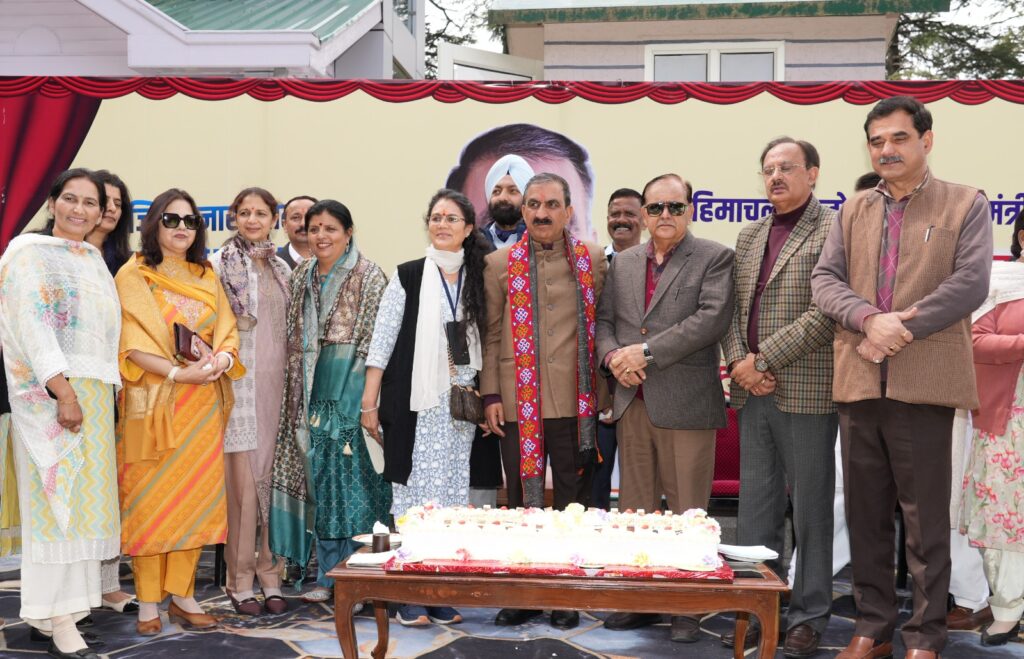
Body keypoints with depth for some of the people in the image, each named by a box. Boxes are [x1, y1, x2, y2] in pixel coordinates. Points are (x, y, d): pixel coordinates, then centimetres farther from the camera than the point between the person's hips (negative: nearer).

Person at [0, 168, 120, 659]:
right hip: (49, 392, -7)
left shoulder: (94, 259, 18)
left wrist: (105, 392, 11)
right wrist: (63, 390, -21)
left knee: (81, 496, 6)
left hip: (94, 392, 7)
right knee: (58, 495, -7)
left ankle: (46, 608, 14)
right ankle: (59, 619, -3)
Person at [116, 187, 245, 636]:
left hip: (202, 403, 4)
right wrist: (177, 372, -21)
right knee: (151, 498, -1)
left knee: (196, 496, 5)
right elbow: (131, 344, -9)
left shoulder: (207, 276, 14)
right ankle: (148, 602, 8)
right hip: (153, 400, -4)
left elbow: (227, 330, 8)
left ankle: (182, 595, 15)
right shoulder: (133, 275, -1)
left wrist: (221, 359, -13)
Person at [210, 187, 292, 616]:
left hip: (275, 381, 5)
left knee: (271, 475, 5)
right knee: (242, 477, -5)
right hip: (238, 381, -5)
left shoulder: (282, 269, 16)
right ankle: (240, 579, 4)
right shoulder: (221, 263, 0)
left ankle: (269, 573, 13)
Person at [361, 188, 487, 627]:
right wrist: (369, 403, -6)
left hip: (461, 405, 3)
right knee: (413, 488, 0)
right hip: (414, 403, -3)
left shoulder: (479, 279, 9)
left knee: (452, 489, 6)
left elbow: (488, 344, 11)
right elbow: (381, 342, -1)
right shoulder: (409, 277, 1)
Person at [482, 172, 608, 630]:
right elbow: (492, 334, 5)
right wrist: (491, 394, -1)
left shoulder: (592, 260, 6)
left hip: (575, 402, 0)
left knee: (572, 499, 6)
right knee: (522, 499, 7)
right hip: (519, 403, 0)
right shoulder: (500, 263, 5)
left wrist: (602, 391, 3)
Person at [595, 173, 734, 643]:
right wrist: (613, 355, -6)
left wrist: (647, 350, -16)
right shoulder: (623, 263, 16)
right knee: (635, 509, 11)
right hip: (632, 402, 5)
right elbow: (604, 319, 16)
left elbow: (712, 318, -13)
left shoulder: (714, 258, 0)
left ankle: (687, 607, 12)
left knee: (687, 512, 1)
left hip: (685, 404, -5)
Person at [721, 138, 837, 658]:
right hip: (754, 393, 6)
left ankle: (809, 616, 17)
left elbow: (826, 312, -16)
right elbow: (734, 307, 14)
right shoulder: (749, 236, 15)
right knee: (755, 508, 11)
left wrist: (762, 359, -15)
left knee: (810, 509, 4)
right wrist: (739, 362, -4)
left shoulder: (834, 231, -6)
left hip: (806, 393, -6)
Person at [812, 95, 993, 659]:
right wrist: (871, 319, -14)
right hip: (857, 381, 4)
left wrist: (900, 329, -15)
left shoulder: (966, 204, 3)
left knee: (925, 518, 3)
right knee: (866, 513, 11)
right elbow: (824, 280, 4)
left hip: (923, 382, -4)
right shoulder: (852, 211, 14)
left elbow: (971, 283, -8)